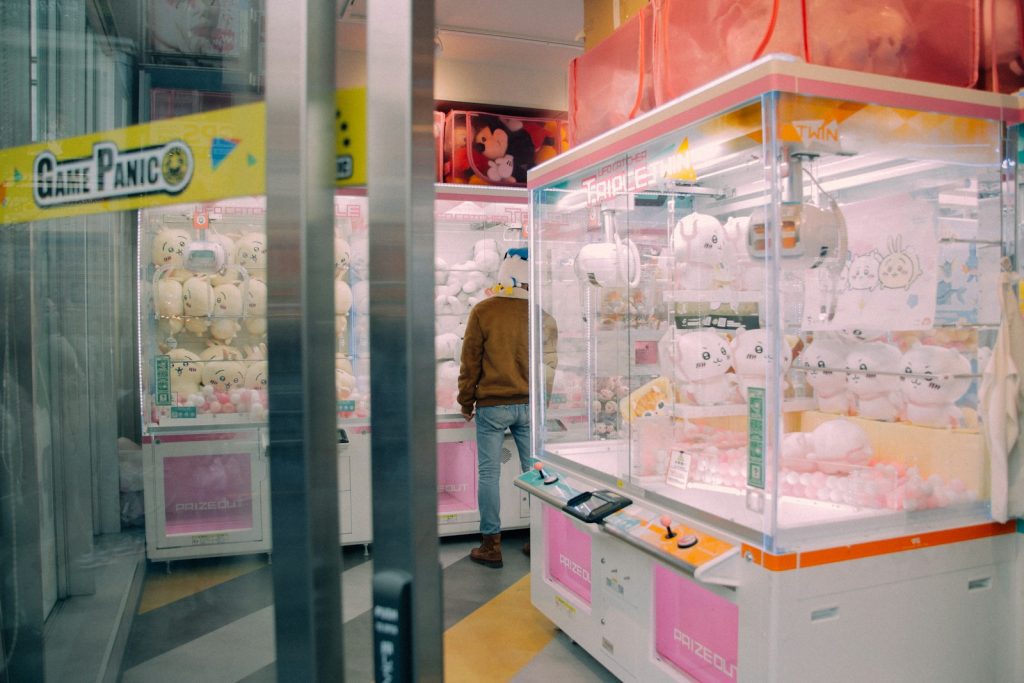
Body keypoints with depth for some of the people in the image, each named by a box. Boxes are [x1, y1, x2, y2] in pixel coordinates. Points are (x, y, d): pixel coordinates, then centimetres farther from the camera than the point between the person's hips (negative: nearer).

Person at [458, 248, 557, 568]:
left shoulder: (483, 311, -6)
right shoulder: (539, 314, 0)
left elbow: (470, 360, -3)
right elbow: (549, 363, 8)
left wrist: (466, 401, 8)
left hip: (492, 405, -3)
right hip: (529, 404, 3)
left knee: (488, 473, 4)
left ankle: (491, 545, 9)